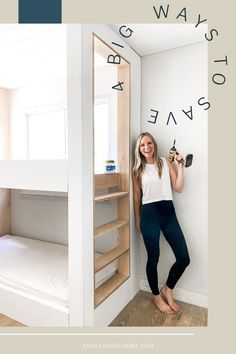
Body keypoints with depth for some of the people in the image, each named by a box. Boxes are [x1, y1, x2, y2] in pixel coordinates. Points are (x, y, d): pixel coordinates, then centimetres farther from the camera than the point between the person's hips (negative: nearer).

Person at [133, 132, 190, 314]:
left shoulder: (166, 163, 7)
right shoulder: (138, 169, 6)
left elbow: (179, 188, 2)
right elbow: (137, 196, 10)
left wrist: (180, 166, -4)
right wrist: (137, 220, 11)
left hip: (168, 212, 2)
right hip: (149, 213, -2)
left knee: (184, 258, 1)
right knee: (153, 258, 7)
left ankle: (167, 289, 29)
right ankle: (156, 296, 33)